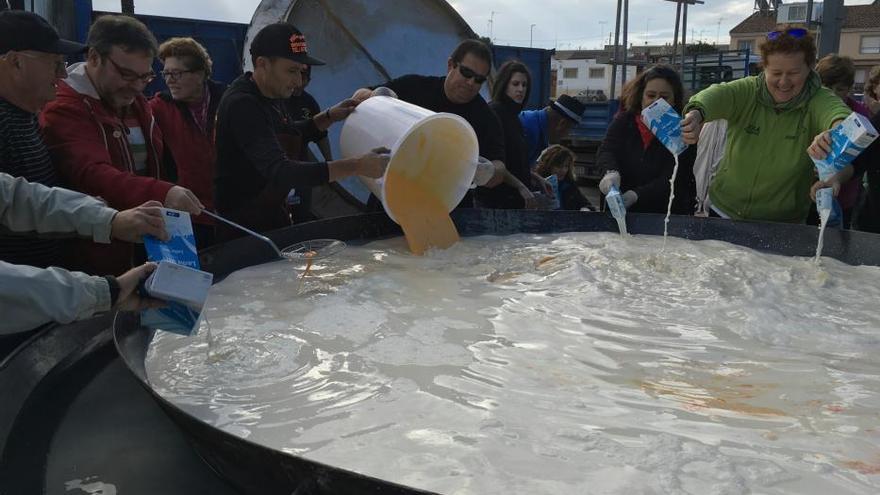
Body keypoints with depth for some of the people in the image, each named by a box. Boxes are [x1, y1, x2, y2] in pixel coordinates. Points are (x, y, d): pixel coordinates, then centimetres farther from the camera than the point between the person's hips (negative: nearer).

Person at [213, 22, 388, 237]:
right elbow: (280, 172, -38)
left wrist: (329, 117, 0)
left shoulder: (273, 94, 1)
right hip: (244, 225, -9)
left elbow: (290, 136, 19)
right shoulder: (243, 105, -27)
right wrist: (357, 166, -42)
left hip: (275, 215, 9)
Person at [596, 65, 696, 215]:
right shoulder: (623, 122, 5)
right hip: (622, 213, 2)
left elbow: (671, 180, -13)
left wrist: (636, 195, -31)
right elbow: (606, 151, -9)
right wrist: (611, 172, -33)